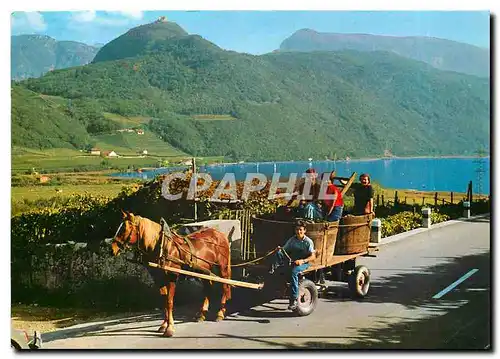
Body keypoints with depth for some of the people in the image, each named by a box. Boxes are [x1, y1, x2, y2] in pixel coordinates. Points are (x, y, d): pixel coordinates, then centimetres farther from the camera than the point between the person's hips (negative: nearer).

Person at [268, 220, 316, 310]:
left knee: (294, 272, -37)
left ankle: (294, 299, -36)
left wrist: (302, 261, -26)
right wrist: (280, 250, -12)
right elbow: (284, 250, 13)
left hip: (304, 263, -5)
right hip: (292, 261, 5)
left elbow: (313, 256, -11)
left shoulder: (308, 241, -5)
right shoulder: (292, 240, 8)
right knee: (279, 253, -20)